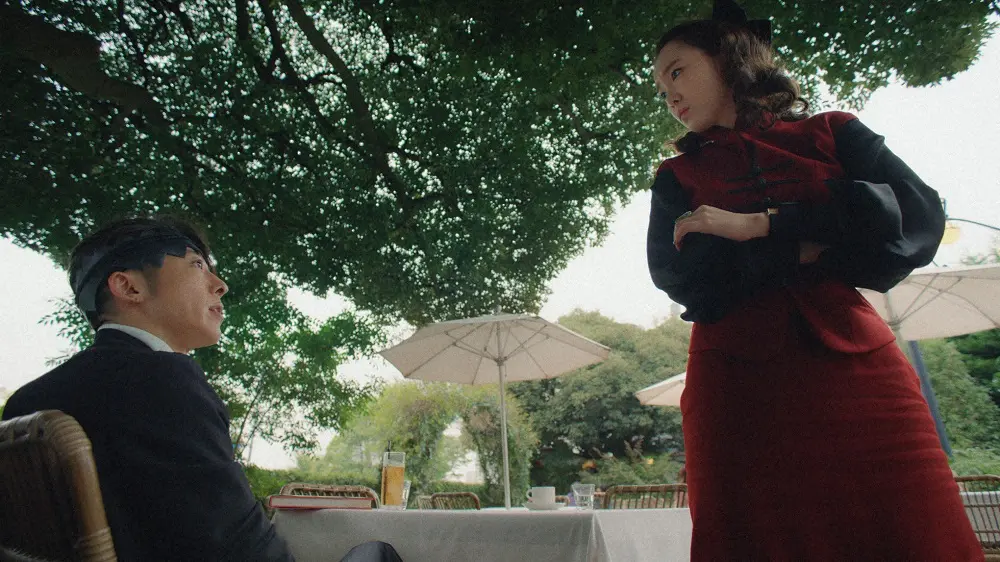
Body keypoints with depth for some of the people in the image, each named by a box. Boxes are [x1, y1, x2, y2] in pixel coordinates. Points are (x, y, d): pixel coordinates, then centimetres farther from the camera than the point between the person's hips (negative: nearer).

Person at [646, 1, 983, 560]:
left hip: (860, 366, 1)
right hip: (737, 382, 0)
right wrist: (800, 249, -7)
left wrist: (760, 226, -10)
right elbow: (674, 272, -2)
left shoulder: (833, 133, 13)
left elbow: (920, 214, -3)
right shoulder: (677, 177, 15)